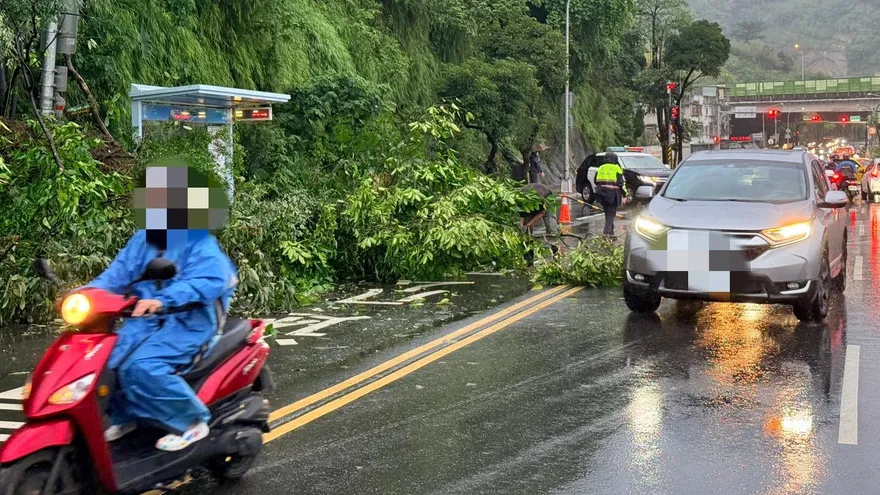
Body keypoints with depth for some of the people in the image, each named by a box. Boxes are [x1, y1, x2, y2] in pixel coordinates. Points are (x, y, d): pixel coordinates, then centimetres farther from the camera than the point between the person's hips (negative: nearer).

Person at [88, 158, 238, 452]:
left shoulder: (200, 244, -13)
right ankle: (124, 415, 14)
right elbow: (118, 273, 5)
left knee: (140, 368, -28)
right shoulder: (142, 239, 11)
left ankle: (192, 422, -12)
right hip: (148, 320, 8)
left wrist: (162, 301, -43)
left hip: (188, 324, -8)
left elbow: (208, 281, -29)